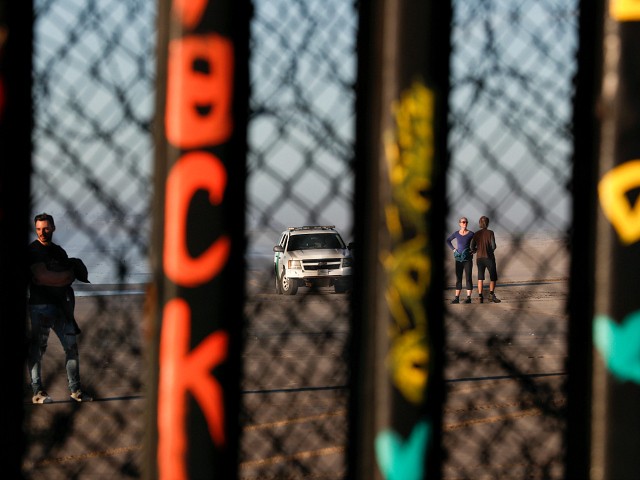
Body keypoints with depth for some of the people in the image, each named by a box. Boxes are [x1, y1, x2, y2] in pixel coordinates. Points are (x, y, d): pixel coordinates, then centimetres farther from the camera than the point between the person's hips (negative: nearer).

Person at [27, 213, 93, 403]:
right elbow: (41, 276, -16)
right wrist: (67, 276, -6)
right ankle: (37, 391, -4)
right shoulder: (34, 250, -4)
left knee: (71, 345, 3)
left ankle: (75, 389, 9)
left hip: (60, 305, 7)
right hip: (40, 306, -6)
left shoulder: (59, 251, 18)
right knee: (38, 348, -5)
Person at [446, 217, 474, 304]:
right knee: (458, 278, 6)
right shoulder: (456, 233, 3)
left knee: (468, 278, -3)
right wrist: (453, 249, 10)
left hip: (468, 258, -3)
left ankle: (468, 297, -1)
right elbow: (448, 240, 20)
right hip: (459, 258, 3)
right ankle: (456, 298, 8)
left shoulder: (470, 234, -4)